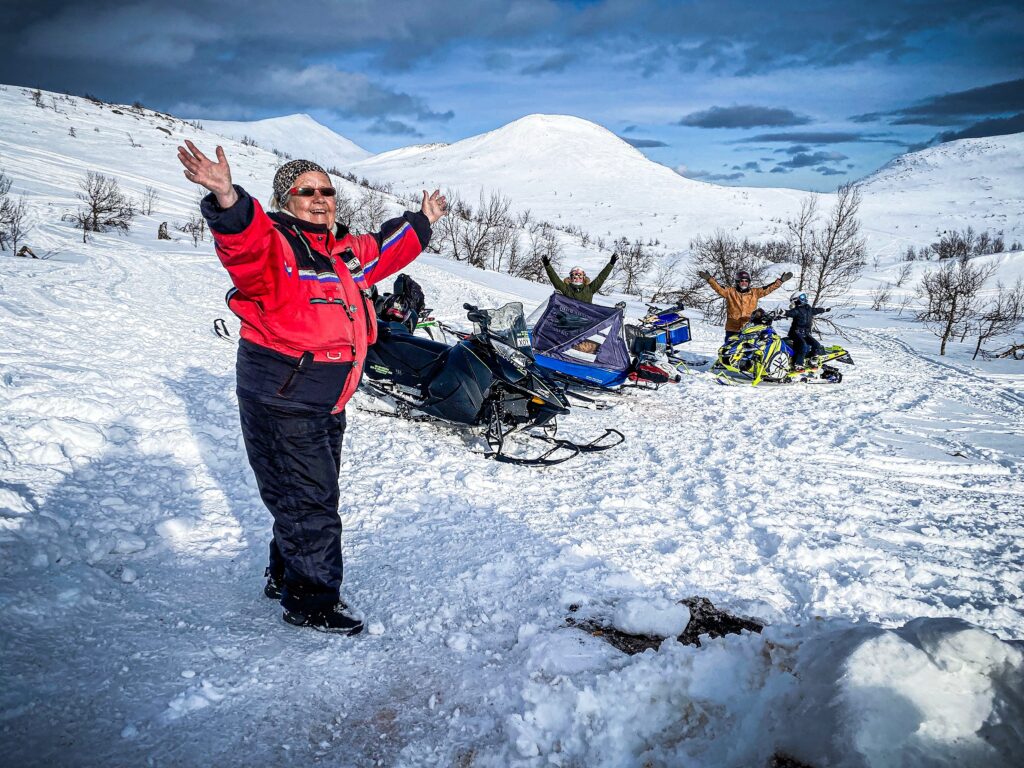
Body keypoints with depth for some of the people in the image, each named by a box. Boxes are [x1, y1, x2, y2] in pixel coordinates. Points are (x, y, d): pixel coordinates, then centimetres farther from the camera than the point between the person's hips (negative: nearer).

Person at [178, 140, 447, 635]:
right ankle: (310, 601, 15)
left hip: (327, 403, 9)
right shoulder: (273, 244, -15)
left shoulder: (343, 251, 10)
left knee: (315, 495, 21)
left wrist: (421, 223, 38)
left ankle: (284, 575, 40)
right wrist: (228, 203, -57)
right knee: (308, 501, -1)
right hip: (280, 400, -9)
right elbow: (246, 246, -39)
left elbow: (384, 251, 29)